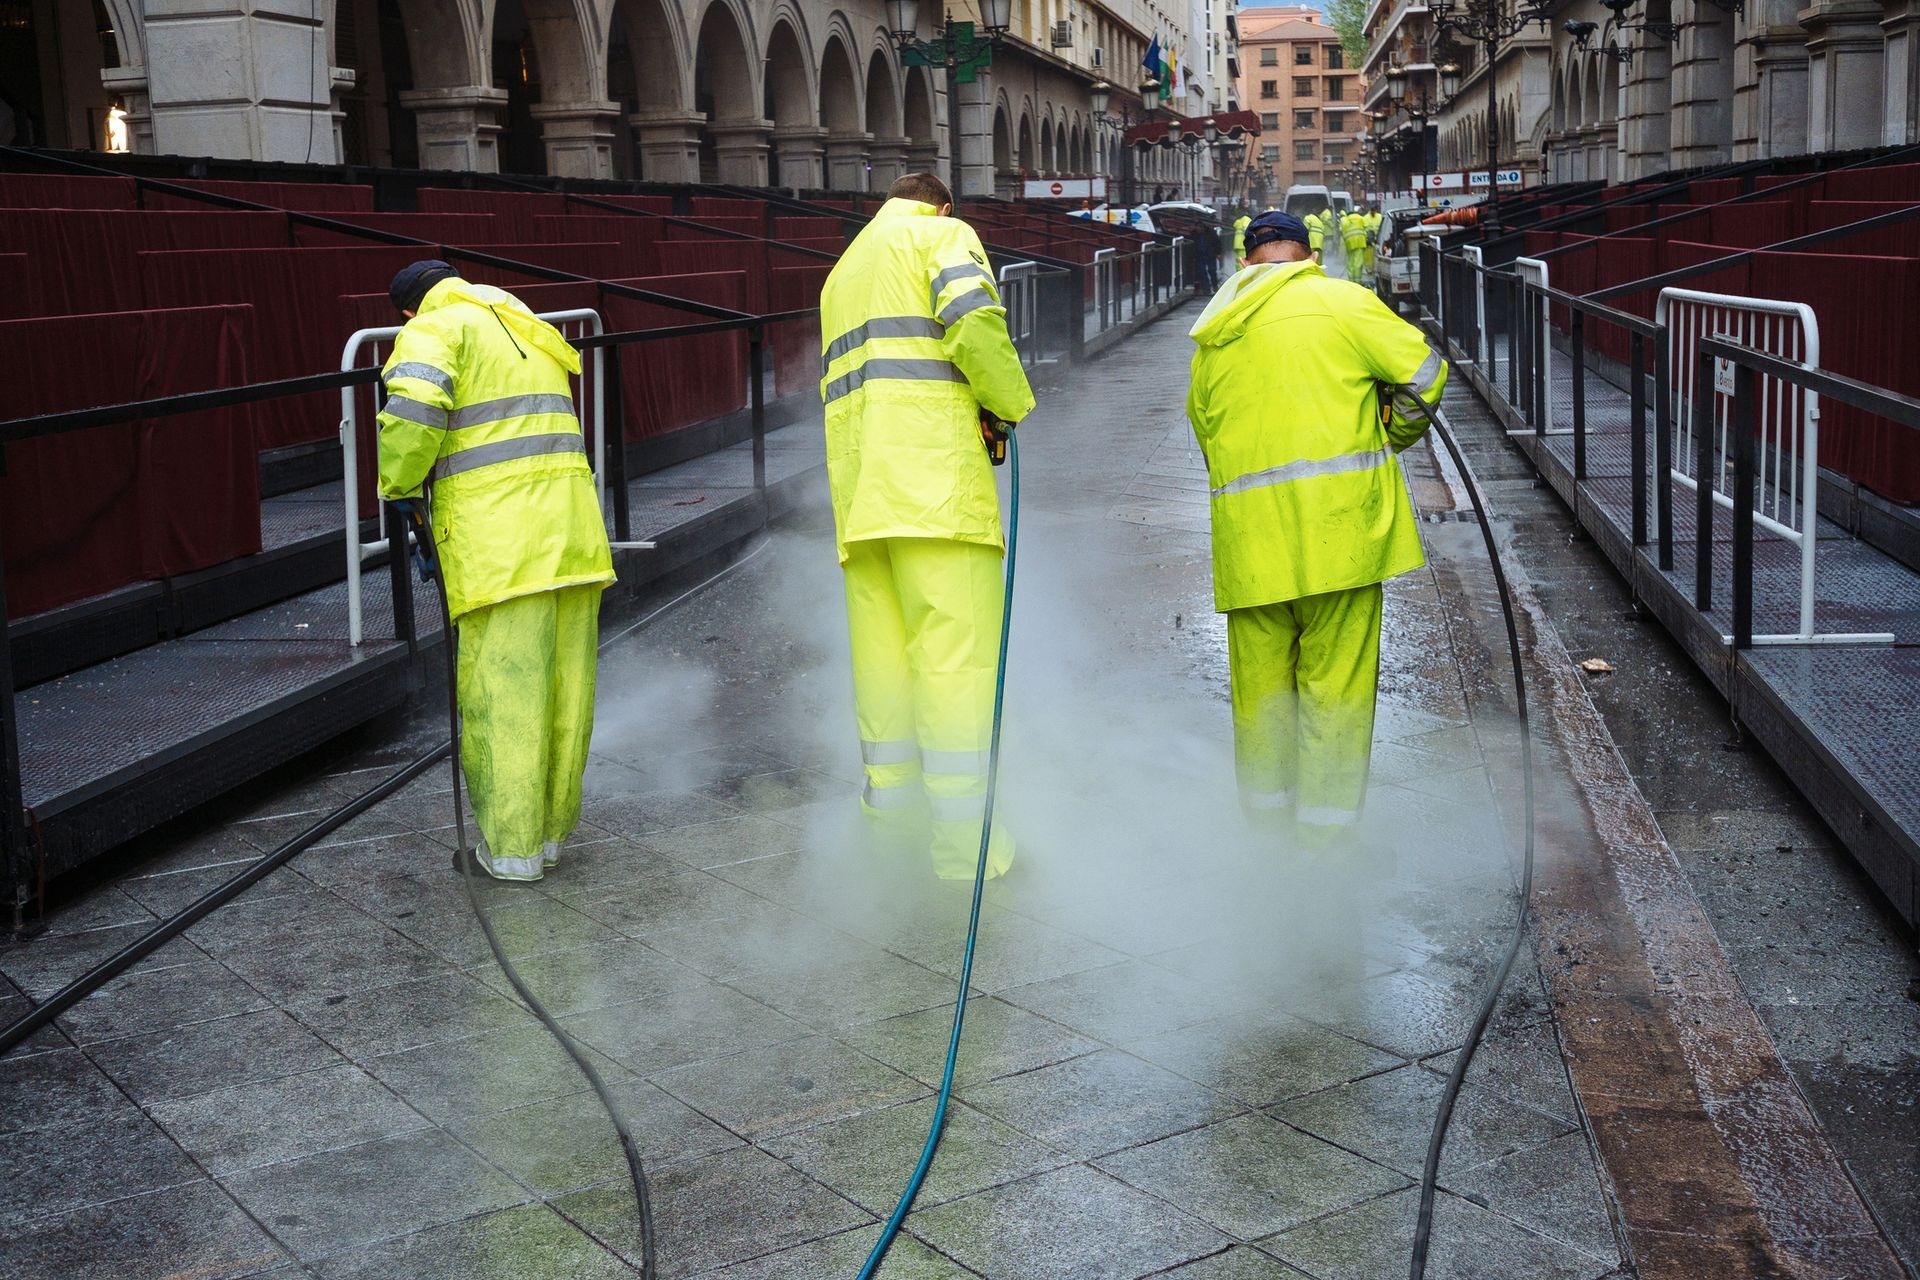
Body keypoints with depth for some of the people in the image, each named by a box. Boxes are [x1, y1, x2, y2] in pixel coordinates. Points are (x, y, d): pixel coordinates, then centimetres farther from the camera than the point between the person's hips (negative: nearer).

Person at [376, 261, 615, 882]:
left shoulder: (433, 330, 3)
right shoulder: (527, 331, 27)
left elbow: (415, 411, -16)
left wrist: (398, 488, -1)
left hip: (499, 539, -7)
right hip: (572, 527, 7)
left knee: (503, 693, -2)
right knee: (565, 689, 11)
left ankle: (512, 849, 2)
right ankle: (551, 831, 21)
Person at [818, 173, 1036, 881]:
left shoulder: (845, 270, 30)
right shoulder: (943, 236, 6)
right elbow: (973, 324, -13)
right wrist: (1013, 403, 2)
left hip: (857, 477, 8)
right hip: (934, 469, -7)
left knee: (883, 648, 10)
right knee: (956, 647, -7)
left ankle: (892, 810, 15)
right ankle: (963, 835, -8)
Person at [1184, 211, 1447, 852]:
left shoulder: (1213, 334, 15)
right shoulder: (1340, 301, 0)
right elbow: (1423, 370, -1)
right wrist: (1395, 433, 16)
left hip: (1248, 528, 4)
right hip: (1338, 521, -4)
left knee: (1259, 673, 14)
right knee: (1337, 671, 3)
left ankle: (1264, 806, 25)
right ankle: (1325, 821, 6)